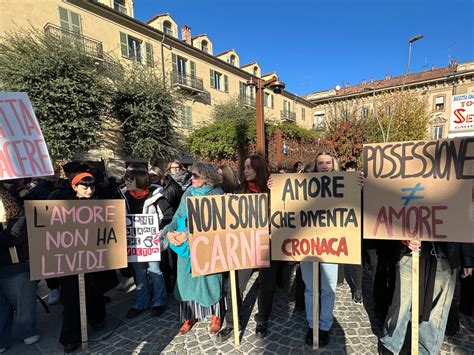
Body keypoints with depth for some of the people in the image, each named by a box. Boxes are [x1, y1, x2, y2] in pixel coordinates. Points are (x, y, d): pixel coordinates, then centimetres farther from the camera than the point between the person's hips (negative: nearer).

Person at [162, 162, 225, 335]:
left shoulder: (216, 194, -8)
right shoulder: (188, 193, 6)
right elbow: (179, 215, 5)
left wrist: (188, 233, -20)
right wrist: (170, 229, -14)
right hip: (186, 244, 4)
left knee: (209, 277, 6)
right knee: (188, 278, 11)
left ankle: (215, 315, 27)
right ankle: (190, 315, 29)